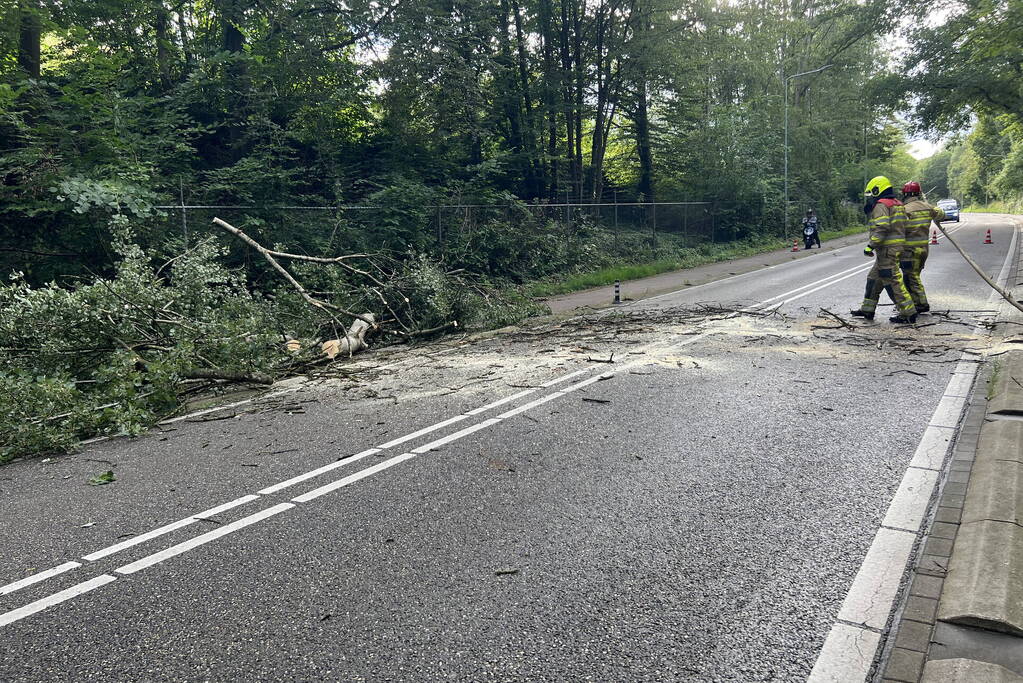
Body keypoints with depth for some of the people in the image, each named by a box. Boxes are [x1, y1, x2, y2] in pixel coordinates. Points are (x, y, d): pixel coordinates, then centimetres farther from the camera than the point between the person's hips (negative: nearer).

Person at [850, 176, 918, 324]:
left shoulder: (881, 206, -12)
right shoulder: (897, 204, 19)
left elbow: (881, 228, -24)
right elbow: (898, 227, 20)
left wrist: (871, 245, -21)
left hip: (886, 249, -10)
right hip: (897, 246, 10)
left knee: (892, 280, -8)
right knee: (874, 278, 18)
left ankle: (908, 313, -8)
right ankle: (867, 309, 25)